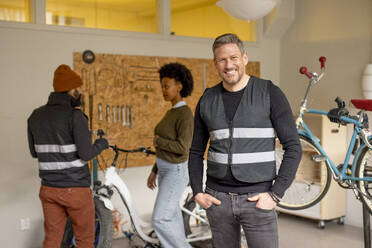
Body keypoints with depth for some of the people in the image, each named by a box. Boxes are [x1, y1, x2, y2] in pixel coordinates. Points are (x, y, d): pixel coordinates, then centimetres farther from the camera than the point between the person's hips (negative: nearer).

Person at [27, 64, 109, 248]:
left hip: (49, 189, 6)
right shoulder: (75, 116, -17)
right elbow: (86, 154, -19)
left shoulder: (35, 116, 3)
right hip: (75, 190, -6)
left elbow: (34, 152, 12)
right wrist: (102, 143, 1)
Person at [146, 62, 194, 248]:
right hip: (165, 170, 10)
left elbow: (182, 148, -27)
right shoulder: (171, 113, 10)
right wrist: (154, 171, 16)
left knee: (159, 221, -8)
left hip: (176, 173, -10)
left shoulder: (186, 114, -20)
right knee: (172, 218, 15)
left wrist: (157, 141, -12)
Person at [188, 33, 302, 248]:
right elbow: (196, 152, 15)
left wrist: (275, 194, -10)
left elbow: (293, 148, -4)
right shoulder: (207, 100, 7)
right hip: (218, 198, 3)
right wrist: (197, 192, 4)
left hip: (257, 198, -3)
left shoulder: (270, 94, -3)